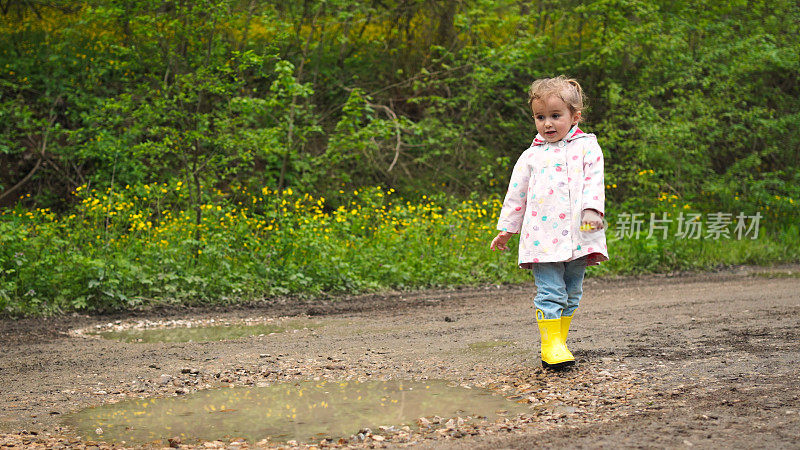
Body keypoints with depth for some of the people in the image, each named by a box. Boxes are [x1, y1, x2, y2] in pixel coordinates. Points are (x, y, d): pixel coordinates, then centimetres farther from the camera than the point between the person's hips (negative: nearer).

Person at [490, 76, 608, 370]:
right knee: (550, 292, -9)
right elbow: (516, 194, 14)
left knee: (571, 294, 8)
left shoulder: (587, 147, 8)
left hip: (578, 234, 1)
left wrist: (592, 209, -18)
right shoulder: (531, 156, 10)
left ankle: (559, 341, 18)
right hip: (543, 236, -1)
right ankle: (550, 345, -7)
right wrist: (506, 230, 16)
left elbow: (594, 180, -2)